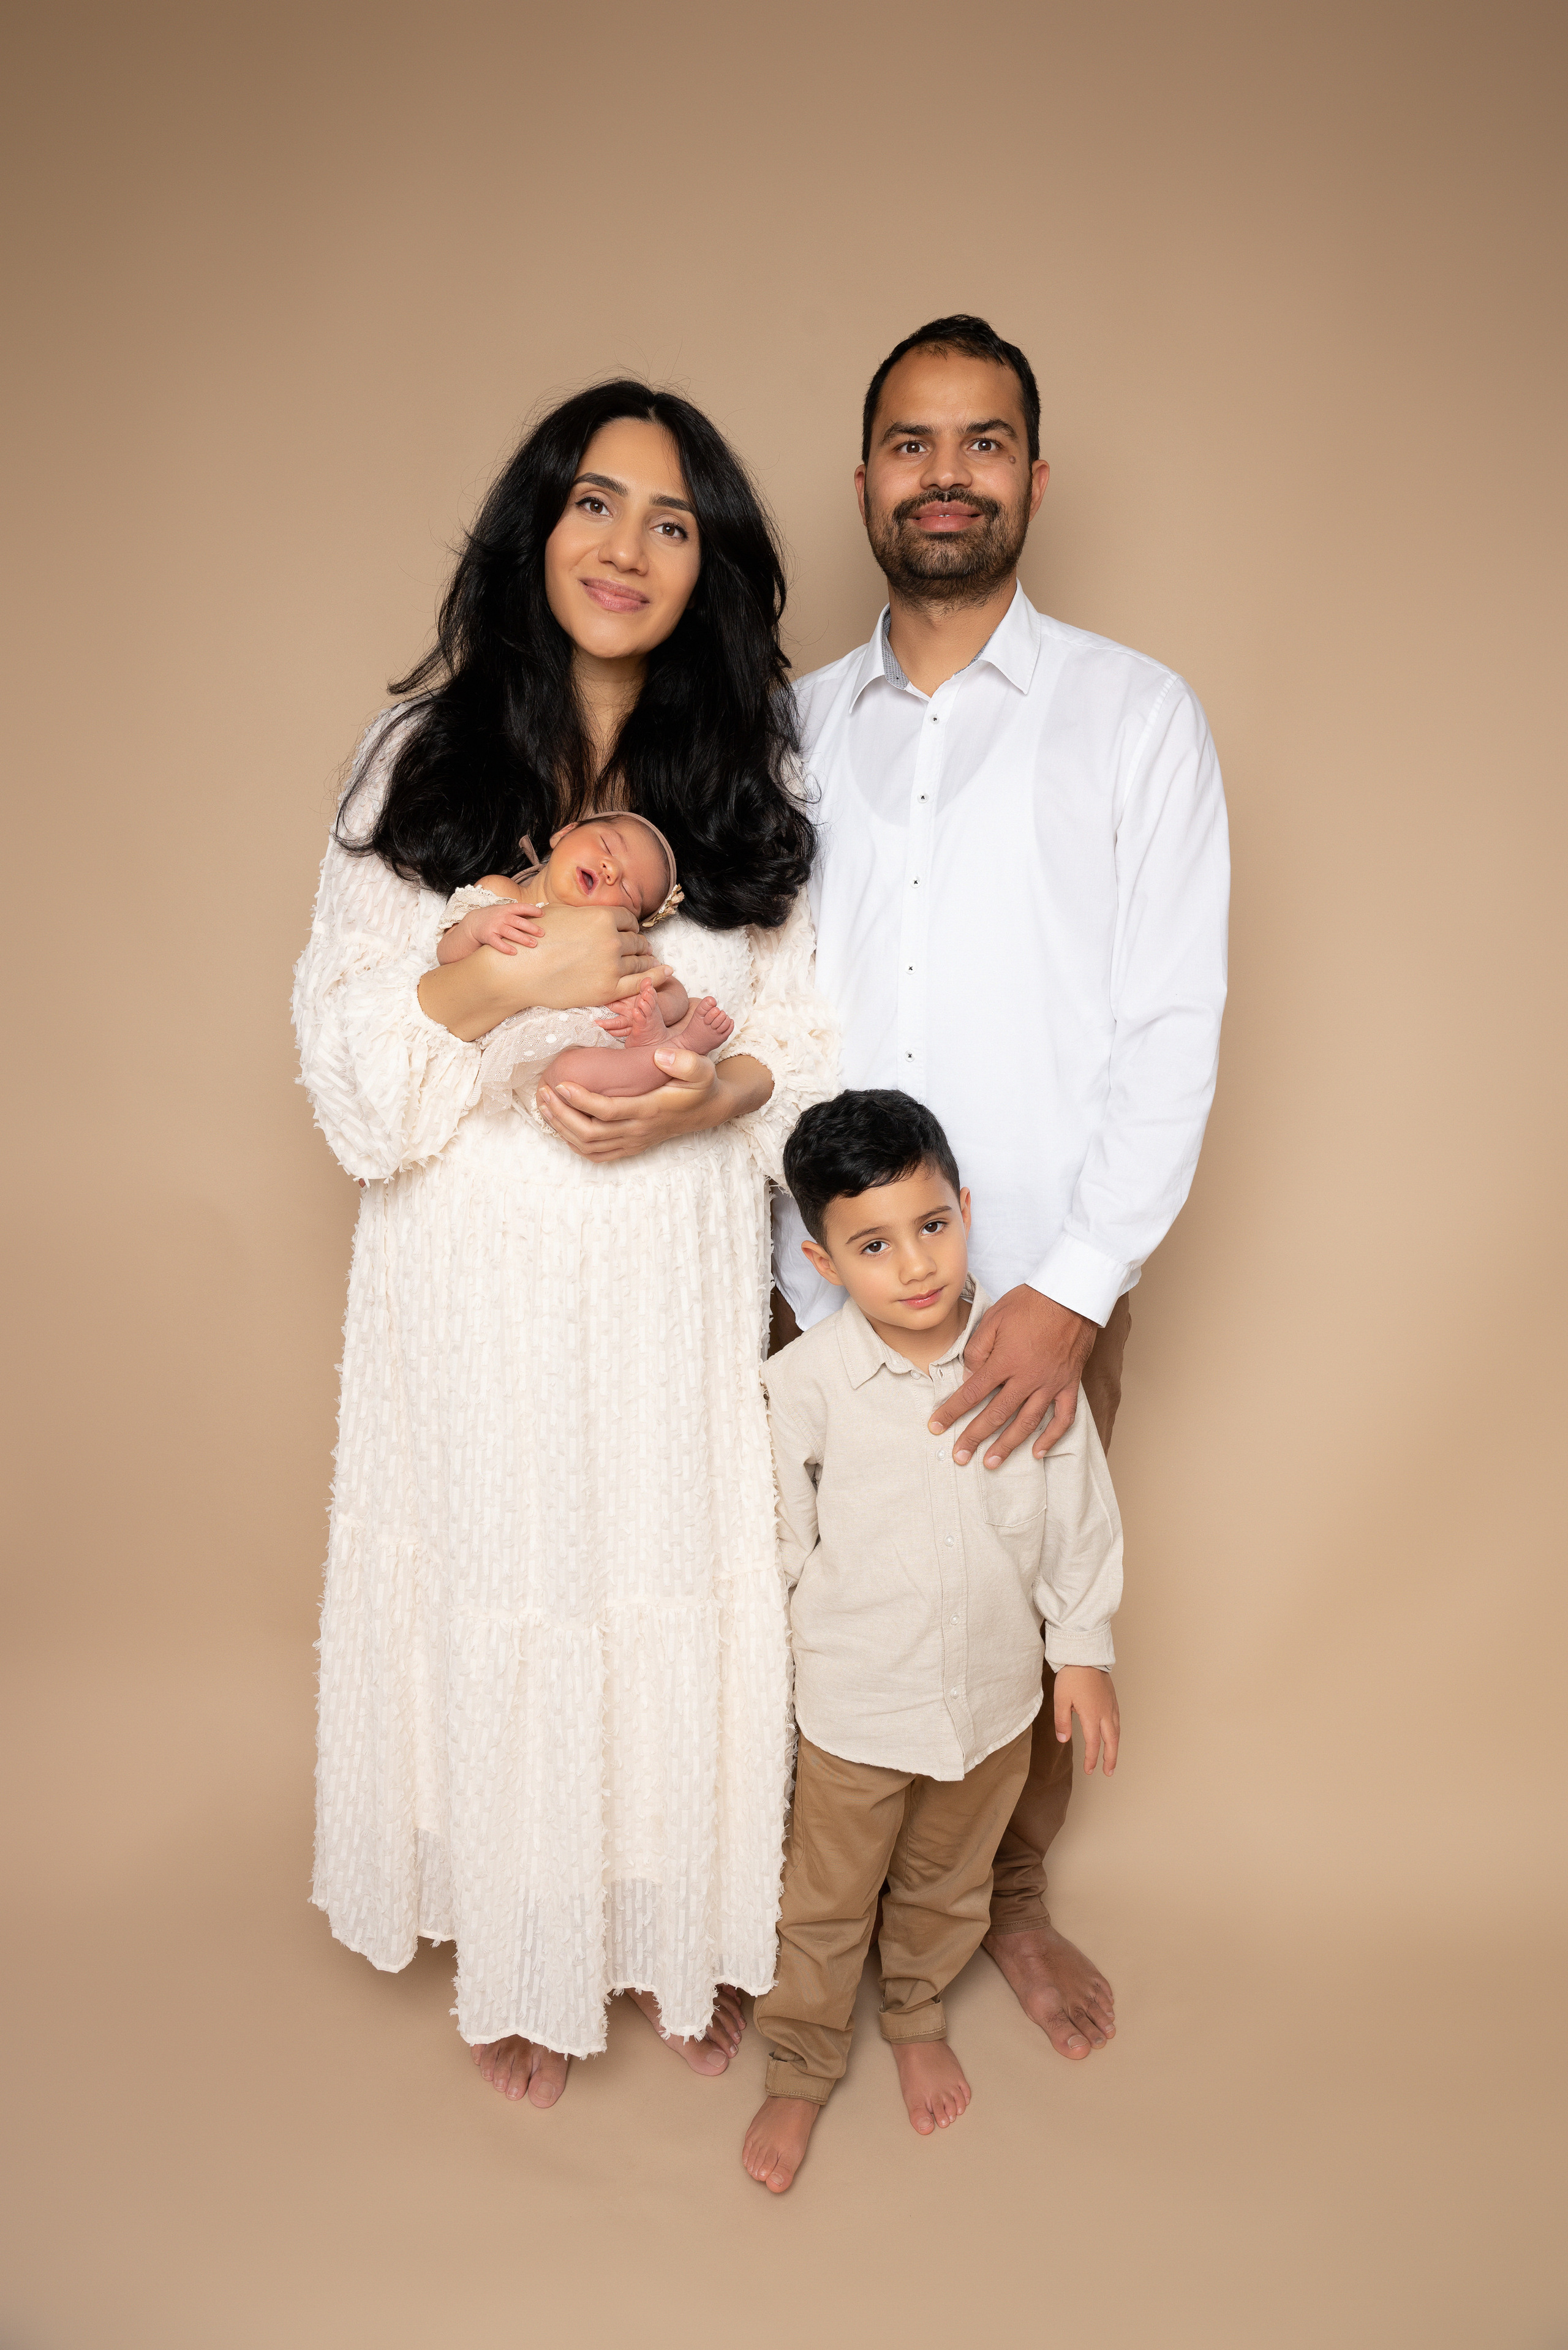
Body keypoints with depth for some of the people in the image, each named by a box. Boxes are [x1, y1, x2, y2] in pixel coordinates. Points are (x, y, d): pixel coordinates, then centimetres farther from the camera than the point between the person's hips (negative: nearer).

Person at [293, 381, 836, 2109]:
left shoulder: (755, 766, 3)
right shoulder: (426, 754, -1)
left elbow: (816, 1028, 5)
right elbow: (344, 1037, -2)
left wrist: (707, 1093, -15)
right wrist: (508, 979, -20)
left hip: (685, 1265, 1)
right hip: (484, 1271, -1)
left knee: (685, 1594, 10)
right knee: (507, 1594, 10)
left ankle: (686, 1938, 37)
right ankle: (521, 1960, 35)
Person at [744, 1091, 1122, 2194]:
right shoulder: (805, 1380, -21)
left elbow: (1079, 1506, -3)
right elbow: (782, 1541, -7)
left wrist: (1084, 1647, 3)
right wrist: (785, 1654, 2)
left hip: (995, 1691, 2)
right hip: (855, 1700, -2)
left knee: (949, 1882, 26)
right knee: (826, 1899, 18)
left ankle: (919, 2018, 54)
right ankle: (802, 2066, 44)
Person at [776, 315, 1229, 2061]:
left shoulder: (1137, 717, -1)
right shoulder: (795, 725, 7)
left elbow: (1173, 1030, -7)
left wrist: (1071, 1290, -15)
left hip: (1045, 1290, -1)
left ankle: (1012, 1899, 41)